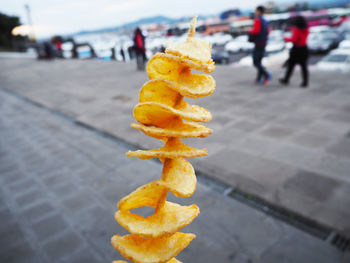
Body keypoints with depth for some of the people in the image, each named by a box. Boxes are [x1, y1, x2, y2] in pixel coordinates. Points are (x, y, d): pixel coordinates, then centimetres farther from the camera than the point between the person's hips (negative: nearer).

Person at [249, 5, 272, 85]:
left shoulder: (258, 20, -12)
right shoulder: (265, 21, 14)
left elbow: (256, 30, -24)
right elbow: (267, 32, 20)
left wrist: (250, 31, -6)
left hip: (258, 44, -9)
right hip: (264, 43, 9)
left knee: (256, 62, -7)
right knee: (259, 61, 13)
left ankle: (267, 75, -16)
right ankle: (259, 78, 13)